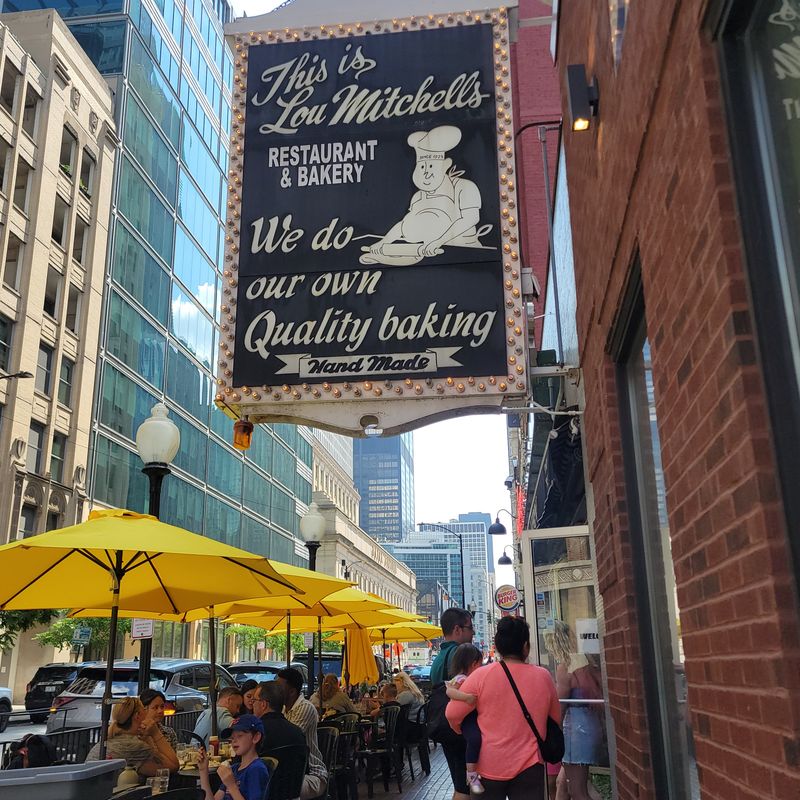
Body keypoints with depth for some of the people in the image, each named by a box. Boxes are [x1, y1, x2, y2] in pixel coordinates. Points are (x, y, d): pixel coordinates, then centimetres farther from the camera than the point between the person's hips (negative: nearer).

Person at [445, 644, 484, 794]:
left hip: (478, 717, 11)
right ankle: (471, 775, -22)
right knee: (475, 738, -35)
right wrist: (466, 697, -43)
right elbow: (449, 691, -34)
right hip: (467, 719, -11)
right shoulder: (461, 679, -15)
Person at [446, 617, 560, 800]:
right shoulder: (543, 677, -6)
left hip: (489, 766, 0)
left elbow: (452, 714, -9)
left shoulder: (482, 675, -11)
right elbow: (555, 719, 8)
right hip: (529, 765, 1)